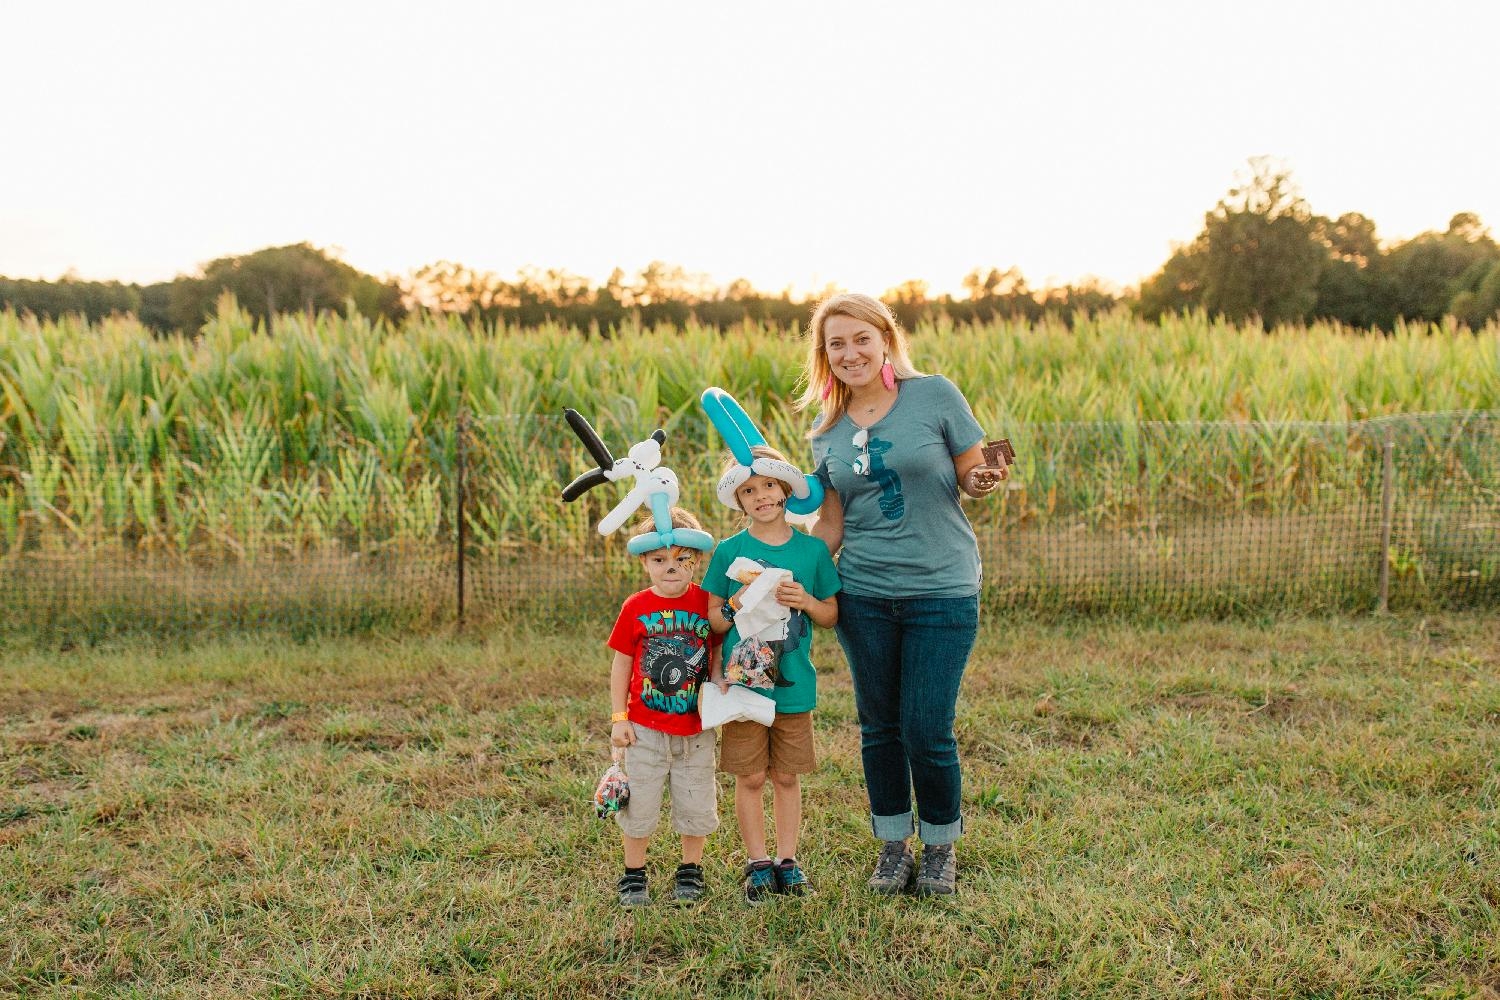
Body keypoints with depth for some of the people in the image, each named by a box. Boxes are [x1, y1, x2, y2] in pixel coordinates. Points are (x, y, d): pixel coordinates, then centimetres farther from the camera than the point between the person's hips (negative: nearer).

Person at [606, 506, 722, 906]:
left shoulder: (707, 603, -4)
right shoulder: (635, 608, -6)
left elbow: (718, 655, 6)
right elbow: (621, 664, 0)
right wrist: (618, 718, -3)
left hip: (696, 727, 1)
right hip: (645, 727, -1)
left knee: (696, 802, 10)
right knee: (639, 803, 7)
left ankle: (690, 871, 29)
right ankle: (634, 874, 23)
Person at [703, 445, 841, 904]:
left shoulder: (812, 550, 1)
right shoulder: (729, 551, -2)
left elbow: (832, 616, 7)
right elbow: (712, 619, 3)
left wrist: (806, 601, -12)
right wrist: (736, 606, -17)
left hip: (794, 684, 1)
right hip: (743, 680, -1)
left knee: (787, 776, 10)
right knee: (750, 777, 5)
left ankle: (788, 861, 22)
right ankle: (757, 864, 18)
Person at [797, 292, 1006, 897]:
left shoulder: (935, 395, -4)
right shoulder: (827, 432, 8)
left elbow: (973, 474, 3)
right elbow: (831, 522, 11)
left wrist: (982, 482, -20)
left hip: (941, 591, -3)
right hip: (863, 594, 4)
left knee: (927, 730, -2)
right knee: (879, 726, 11)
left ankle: (940, 846, 22)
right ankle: (893, 845, 30)